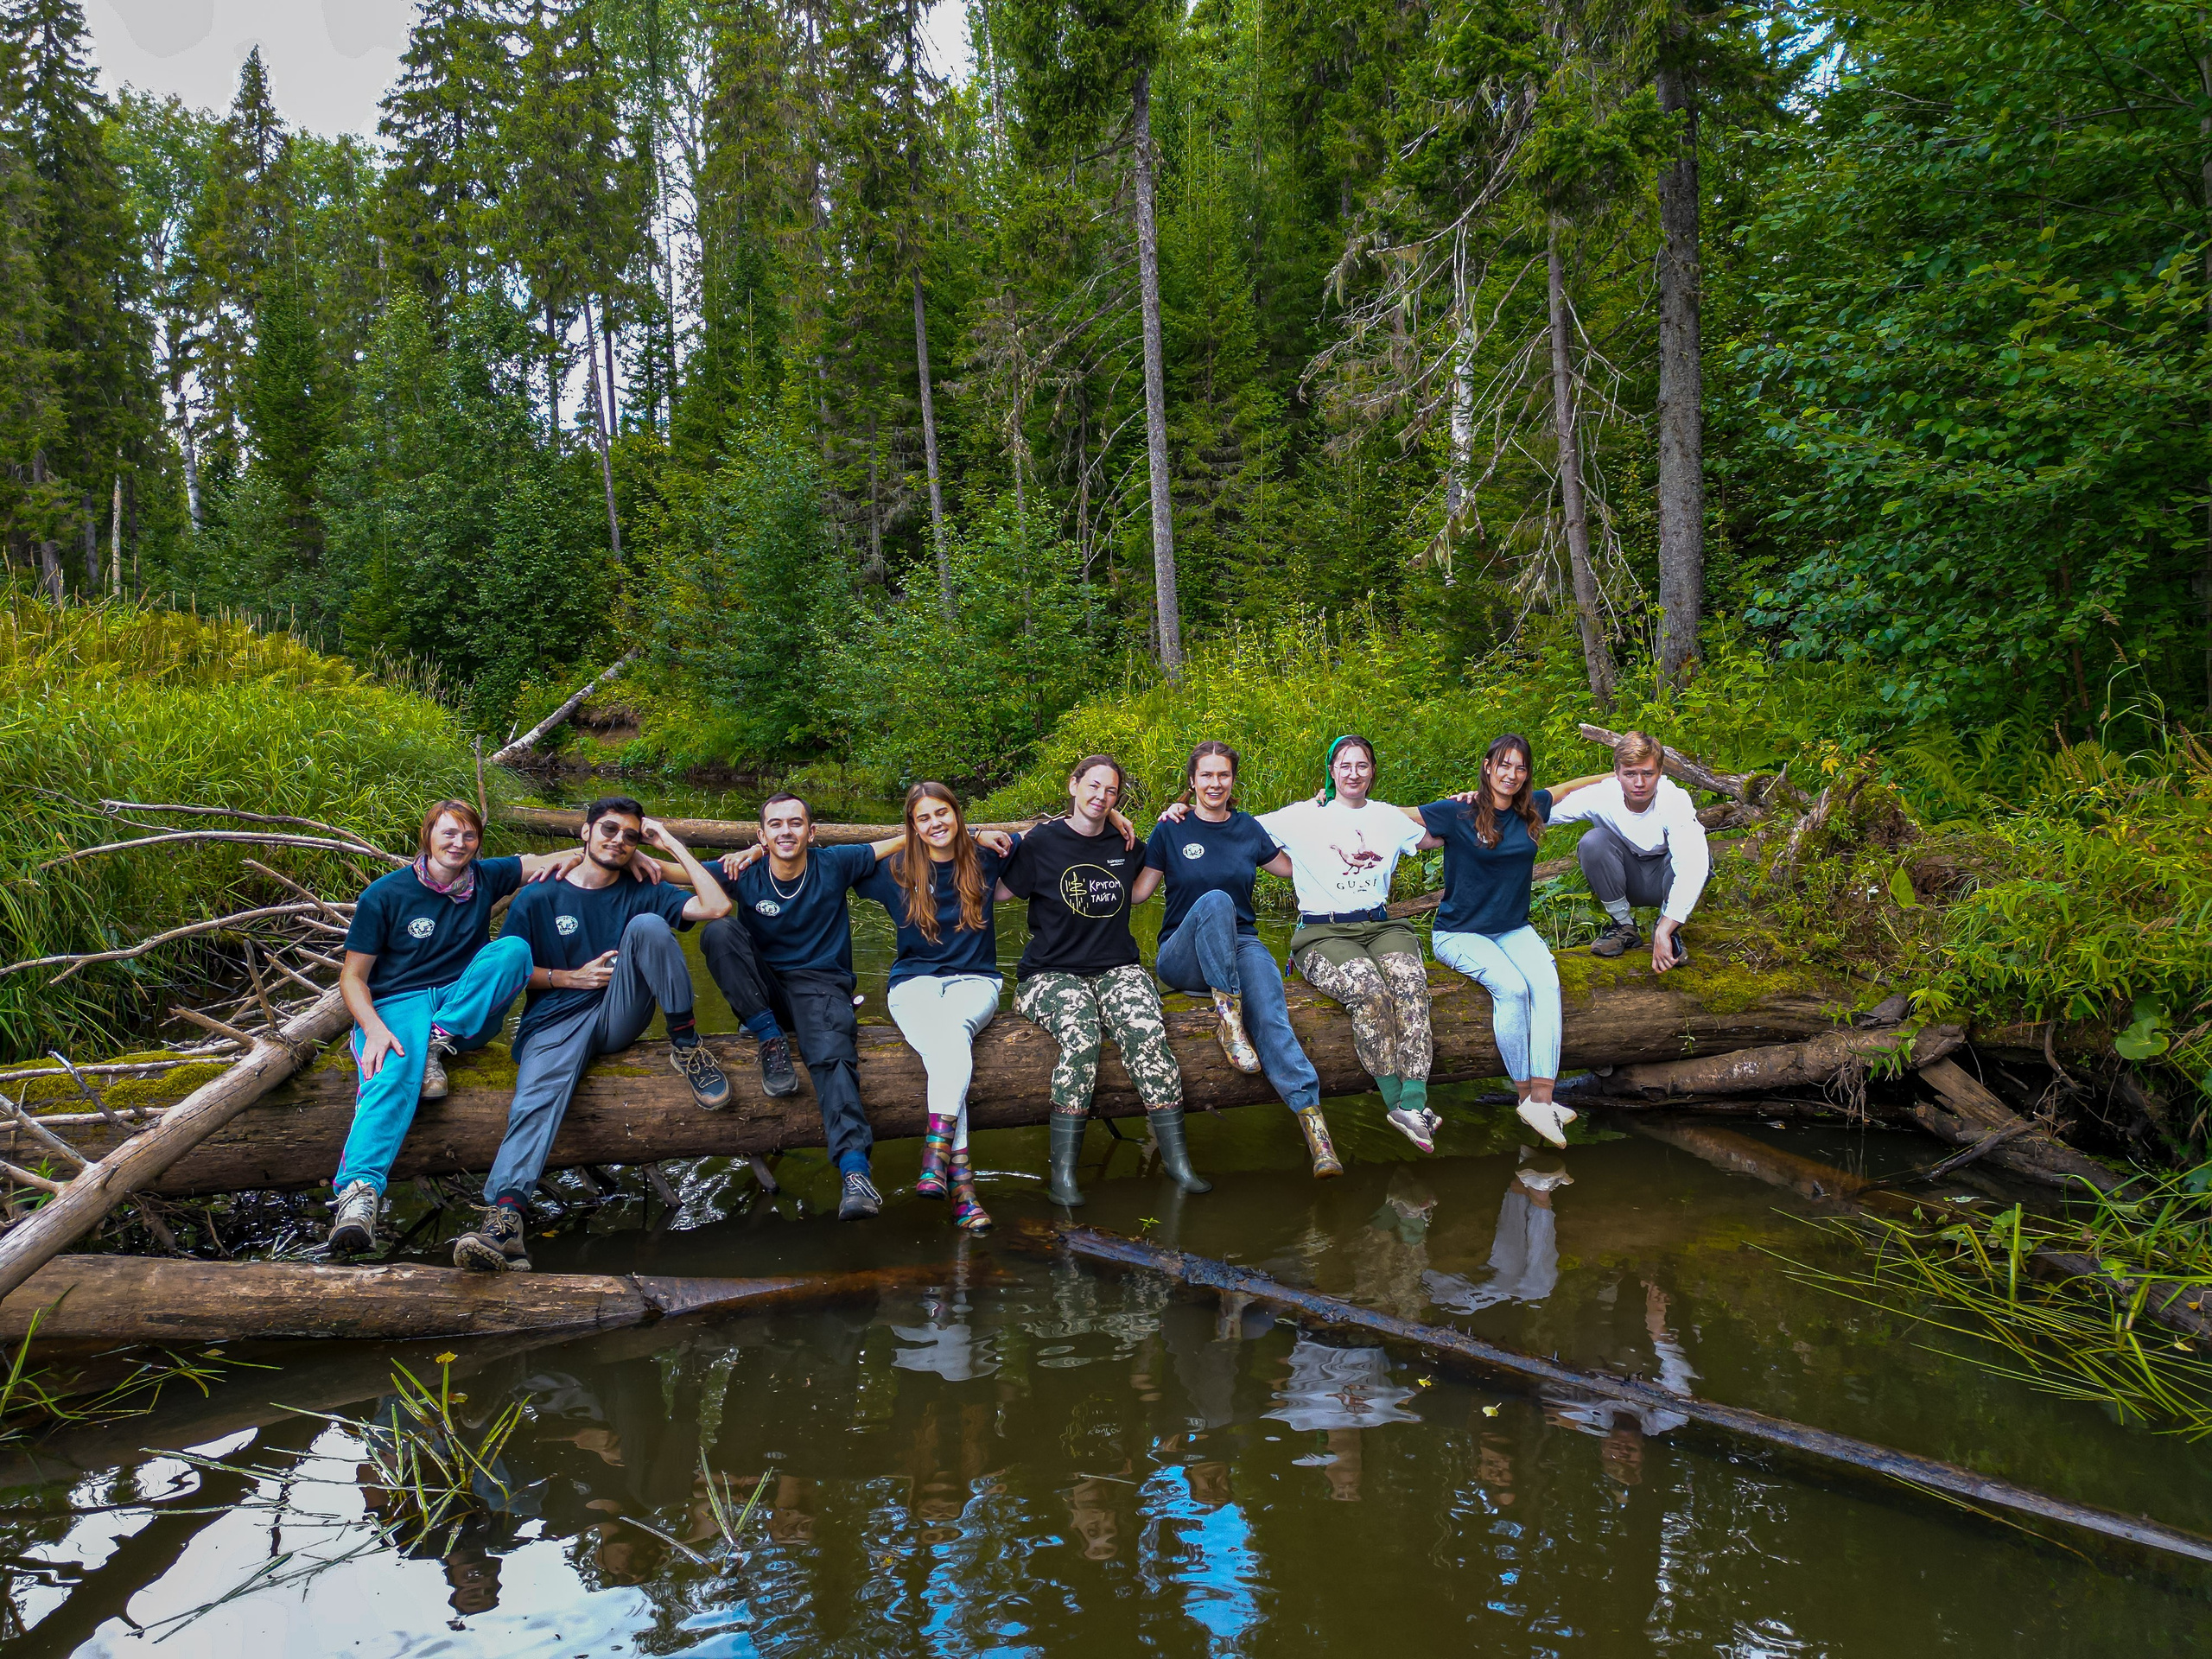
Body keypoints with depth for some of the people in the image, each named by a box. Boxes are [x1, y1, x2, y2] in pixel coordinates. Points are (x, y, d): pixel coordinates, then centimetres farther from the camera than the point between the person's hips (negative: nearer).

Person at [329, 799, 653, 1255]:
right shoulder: (386, 894, 2)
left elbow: (559, 859, 15)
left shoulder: (485, 877, 10)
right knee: (393, 1076, -37)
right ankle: (359, 1192, -56)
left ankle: (439, 1042, -25)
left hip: (469, 1008, 3)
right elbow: (353, 977, 2)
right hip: (399, 1006, -3)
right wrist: (374, 1029, -18)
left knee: (513, 948, -24)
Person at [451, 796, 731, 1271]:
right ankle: (504, 1217, -52)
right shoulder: (538, 899, 11)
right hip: (557, 1018, -1)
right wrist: (573, 977, -3)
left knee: (647, 925, -21)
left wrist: (672, 844, 3)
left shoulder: (641, 894, 13)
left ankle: (686, 1046, -16)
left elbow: (717, 906, -1)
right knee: (536, 1099, -33)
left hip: (620, 1016, 1)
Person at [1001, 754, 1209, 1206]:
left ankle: (1176, 1156, -25)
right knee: (1080, 1037, -34)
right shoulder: (1041, 842, 4)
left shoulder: (1124, 844, 14)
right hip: (1053, 973, -3)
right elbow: (999, 892, 7)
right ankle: (1063, 1171, -30)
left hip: (1117, 968, 3)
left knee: (1147, 1032, -29)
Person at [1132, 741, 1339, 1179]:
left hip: (1241, 944, 2)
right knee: (1214, 901, -37)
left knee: (1271, 1016, -30)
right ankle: (1227, 1012, -36)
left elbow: (1291, 867, 27)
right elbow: (1137, 892, 3)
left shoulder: (1248, 829, 14)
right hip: (1183, 955, -2)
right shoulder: (1172, 830, 5)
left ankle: (1314, 1121, -44)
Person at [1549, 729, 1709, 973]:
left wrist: (1664, 932, -49)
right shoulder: (1601, 796, -22)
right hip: (1627, 881, 1)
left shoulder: (1675, 800, -29)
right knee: (1593, 841, -28)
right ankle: (1624, 927, -8)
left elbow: (1693, 867, -42)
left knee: (1696, 853, -33)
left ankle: (1669, 931, -7)